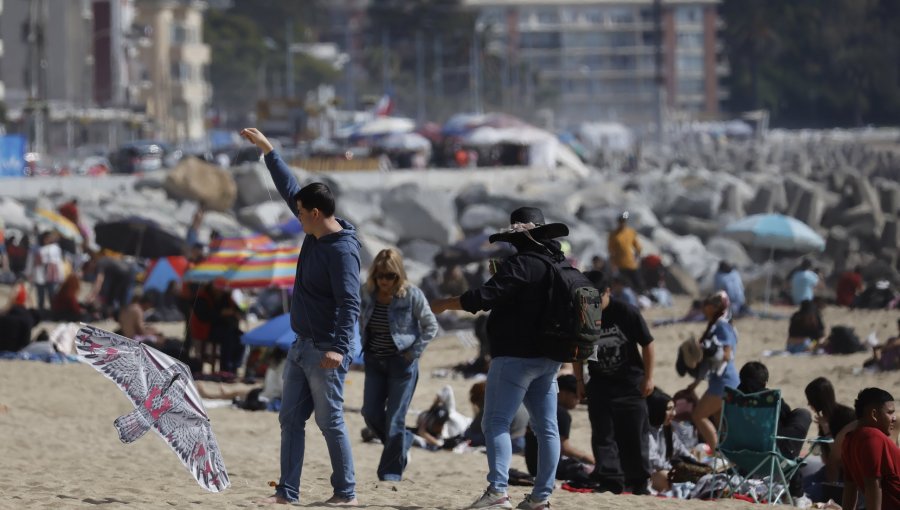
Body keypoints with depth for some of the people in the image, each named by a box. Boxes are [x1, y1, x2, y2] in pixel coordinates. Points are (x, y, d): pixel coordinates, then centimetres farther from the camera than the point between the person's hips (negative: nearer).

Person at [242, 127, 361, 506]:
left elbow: (349, 303, -25)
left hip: (326, 351, -10)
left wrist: (338, 347, -34)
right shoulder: (315, 234, 7)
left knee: (330, 421, -5)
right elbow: (289, 189, 19)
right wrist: (267, 150, 21)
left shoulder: (342, 250, -19)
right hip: (302, 346, 10)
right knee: (291, 418, 8)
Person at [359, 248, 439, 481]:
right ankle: (403, 442, 29)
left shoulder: (412, 295, -13)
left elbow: (431, 326, -3)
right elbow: (361, 322, 16)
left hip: (402, 363, -5)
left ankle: (391, 472, 4)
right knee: (371, 414, 2)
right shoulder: (366, 293, -2)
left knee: (394, 419, -4)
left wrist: (414, 352, -9)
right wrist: (365, 348, 5)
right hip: (374, 362, 5)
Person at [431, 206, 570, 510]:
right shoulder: (561, 265, 12)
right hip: (549, 359, 9)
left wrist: (445, 304, -7)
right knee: (546, 427, 8)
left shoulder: (521, 264, -15)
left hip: (515, 356, -9)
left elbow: (485, 297, -19)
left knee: (496, 423, -8)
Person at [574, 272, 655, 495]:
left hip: (630, 383, -2)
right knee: (602, 434, -5)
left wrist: (648, 377, -6)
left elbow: (647, 344, -5)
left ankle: (638, 481, 11)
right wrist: (580, 381, 6)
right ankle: (610, 479, -5)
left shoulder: (626, 312, -12)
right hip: (600, 383, 3)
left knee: (634, 434, 1)